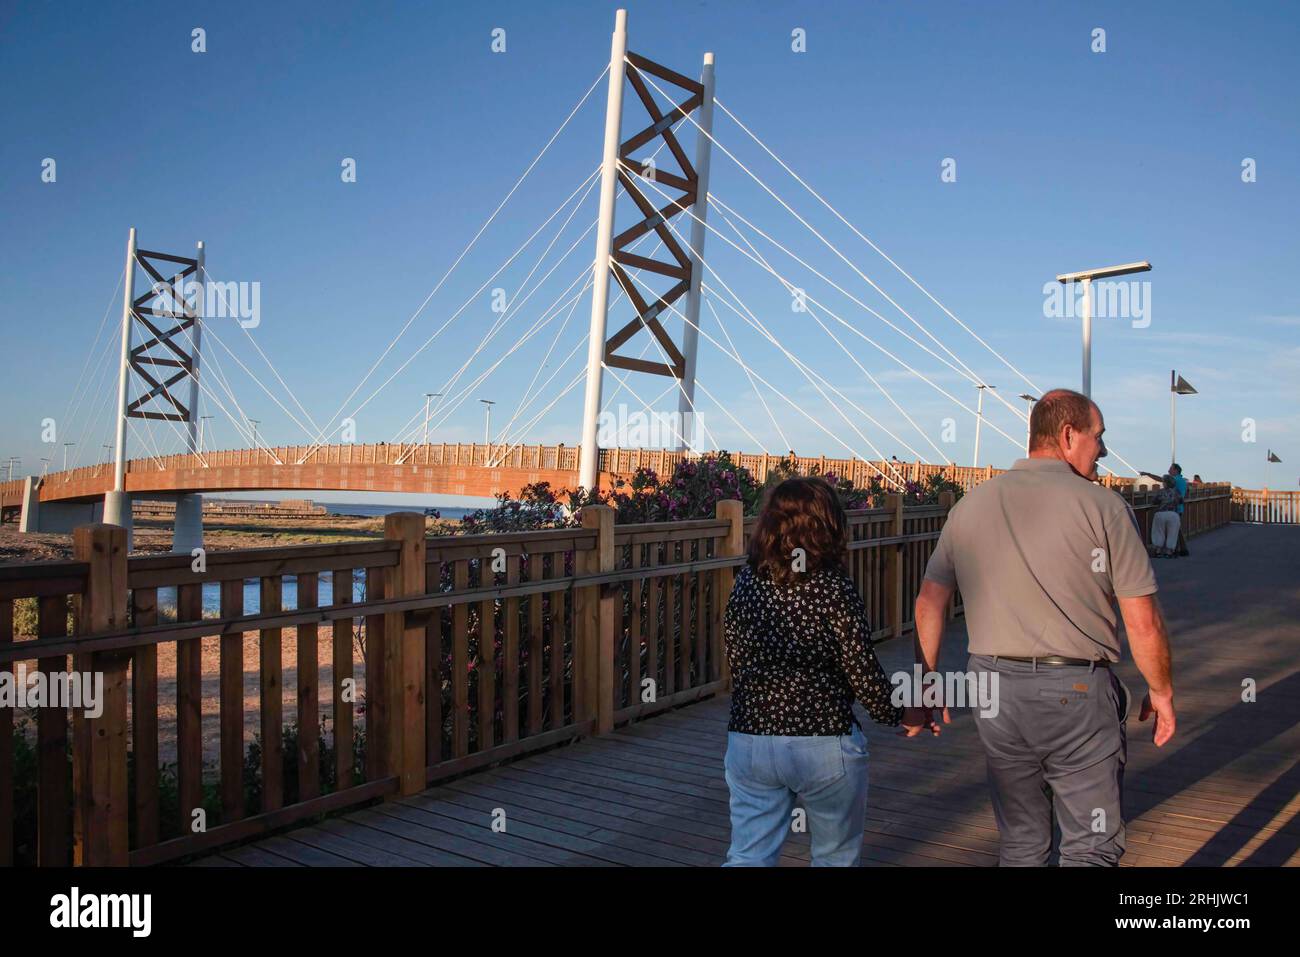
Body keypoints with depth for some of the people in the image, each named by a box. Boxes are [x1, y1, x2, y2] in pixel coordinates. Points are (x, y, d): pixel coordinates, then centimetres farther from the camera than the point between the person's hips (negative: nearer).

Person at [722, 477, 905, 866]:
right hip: (824, 743, -3)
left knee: (748, 856, 10)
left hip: (749, 741, 4)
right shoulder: (834, 588, -14)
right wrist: (896, 714, 7)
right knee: (836, 856, 19)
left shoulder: (746, 583, 0)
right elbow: (862, 670, -11)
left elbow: (734, 659, 8)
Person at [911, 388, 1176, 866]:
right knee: (1092, 847, 9)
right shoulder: (1102, 505, -8)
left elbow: (929, 602, 4)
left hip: (993, 691, 5)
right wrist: (1160, 690, 8)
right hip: (1077, 691, -4)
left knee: (1020, 844, 19)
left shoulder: (971, 505, 5)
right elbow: (1143, 621, -8)